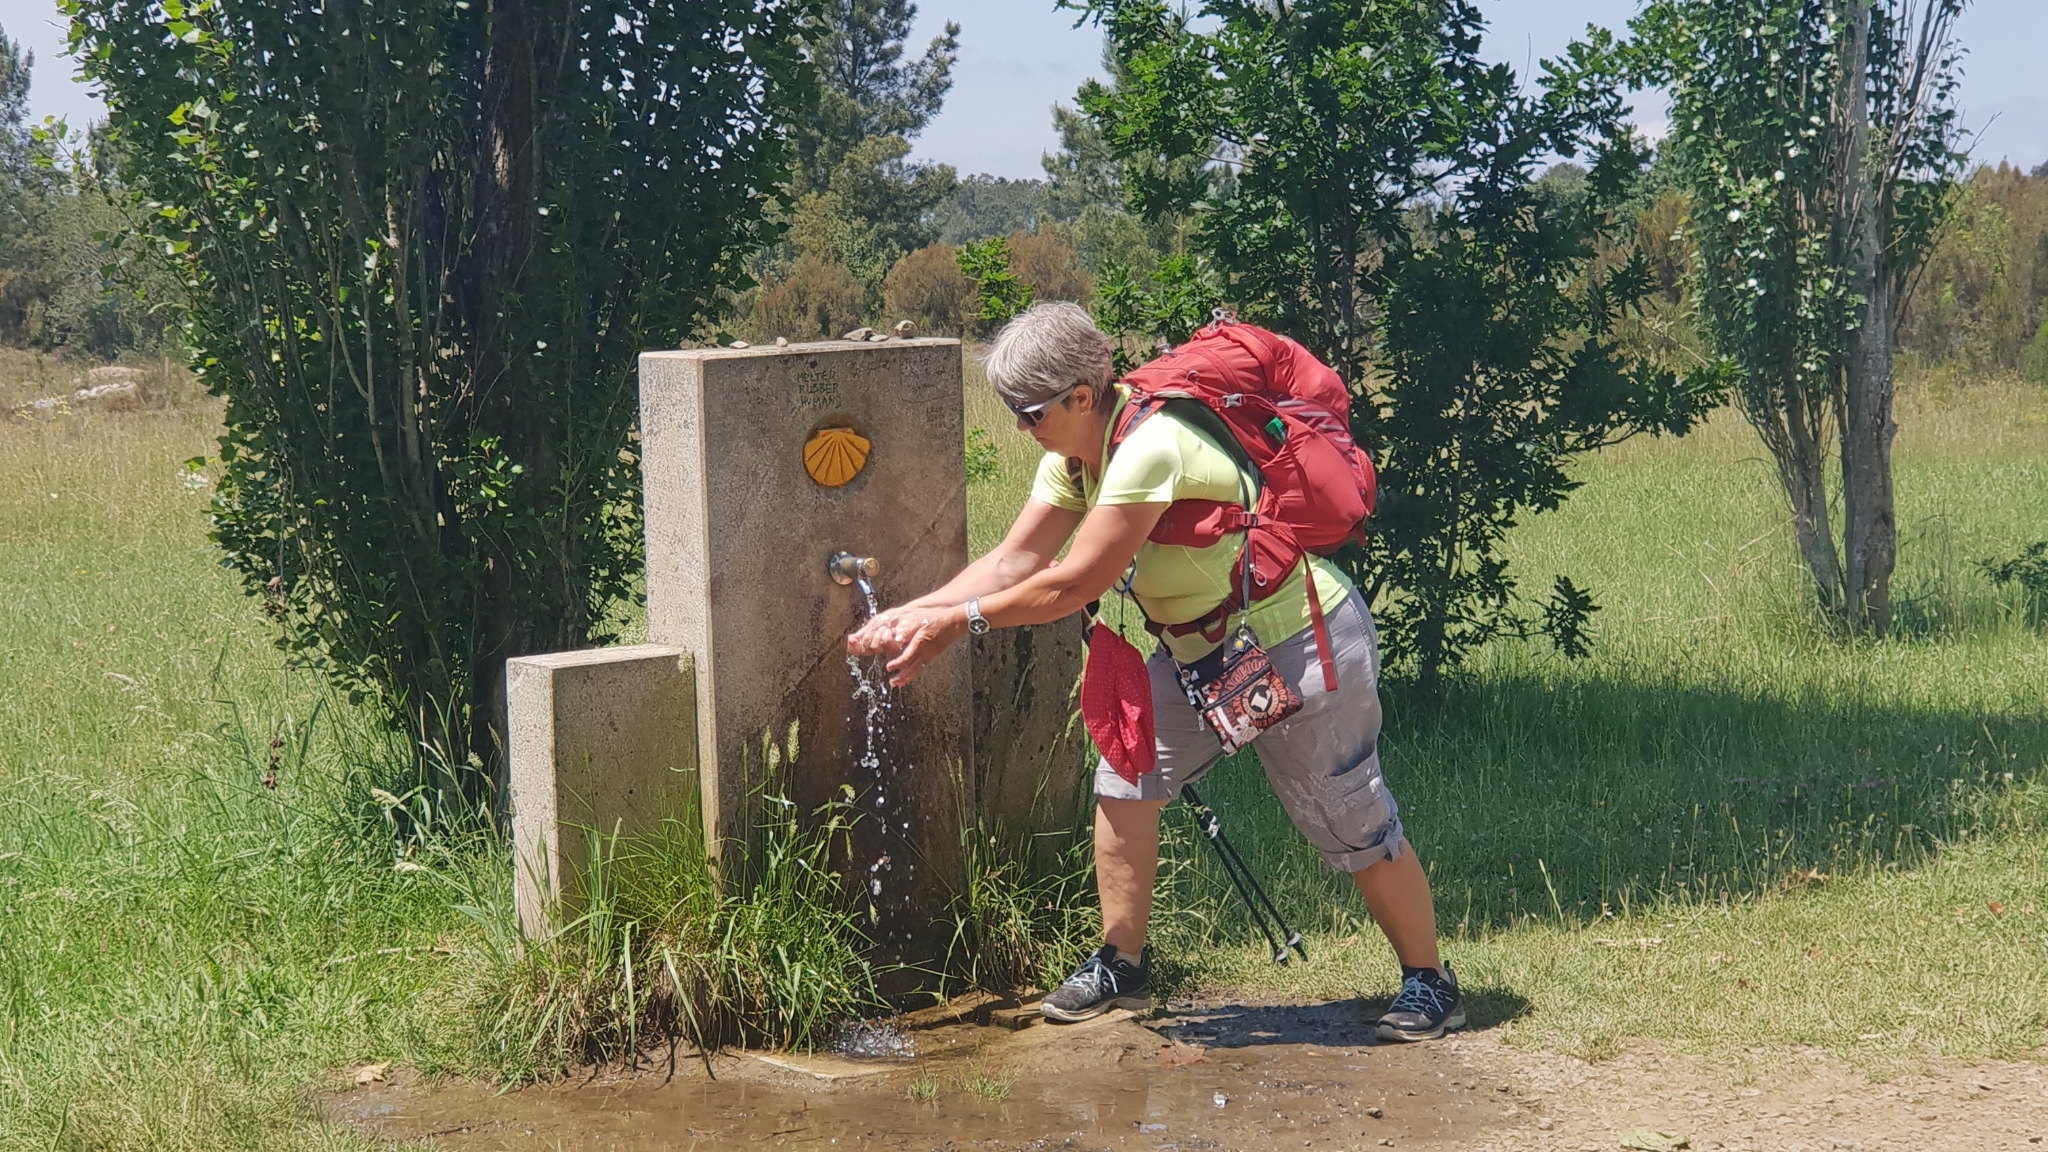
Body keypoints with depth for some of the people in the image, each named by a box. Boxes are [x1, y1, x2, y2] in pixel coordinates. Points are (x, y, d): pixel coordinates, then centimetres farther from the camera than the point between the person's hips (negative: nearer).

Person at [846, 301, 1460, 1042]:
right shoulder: (1073, 454, -2)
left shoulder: (1149, 448, -31)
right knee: (1127, 771, 2)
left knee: (1352, 823, 1)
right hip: (1203, 648, 9)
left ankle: (1429, 986, 18)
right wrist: (912, 614, -14)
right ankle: (1122, 966, 13)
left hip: (1303, 645, -9)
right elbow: (1014, 561, -3)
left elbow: (1075, 584, -29)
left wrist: (956, 621, -22)